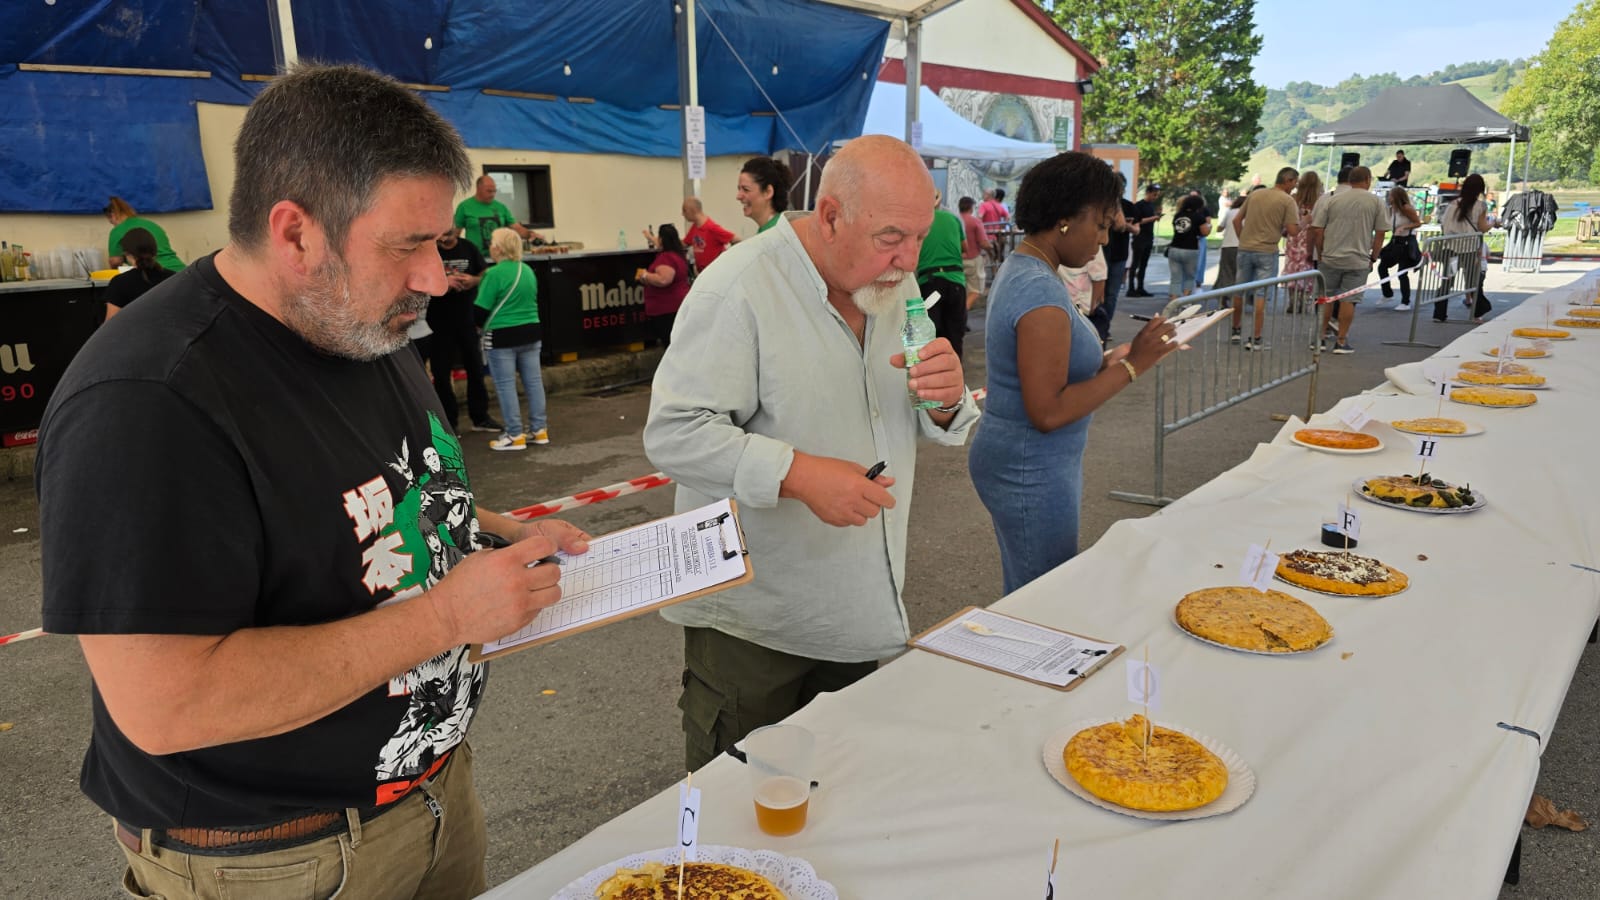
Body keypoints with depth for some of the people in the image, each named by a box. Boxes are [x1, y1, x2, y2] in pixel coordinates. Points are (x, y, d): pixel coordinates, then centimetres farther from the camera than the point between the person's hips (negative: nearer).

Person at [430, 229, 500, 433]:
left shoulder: (469, 248, 3)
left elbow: (484, 275, 10)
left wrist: (473, 280, -12)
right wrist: (443, 281, -24)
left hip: (468, 318, 2)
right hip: (439, 321, -2)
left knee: (476, 368, 9)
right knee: (442, 372, 3)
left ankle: (480, 417, 21)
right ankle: (448, 421, 14)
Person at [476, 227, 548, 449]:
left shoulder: (494, 274, -15)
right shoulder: (528, 271, 7)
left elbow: (480, 310, -12)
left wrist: (482, 325, 7)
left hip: (502, 337, -7)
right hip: (531, 332, 7)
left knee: (506, 385, 2)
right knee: (534, 381, 11)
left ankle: (515, 435, 4)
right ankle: (539, 429, 17)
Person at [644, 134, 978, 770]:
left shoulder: (897, 287, 5)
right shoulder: (738, 289, -18)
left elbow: (938, 431, 11)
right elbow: (672, 435, -22)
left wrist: (947, 401, -13)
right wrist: (796, 474, -31)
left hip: (862, 615, 7)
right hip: (752, 622, -6)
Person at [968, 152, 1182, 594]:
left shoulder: (1018, 270, 8)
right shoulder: (1042, 293, -22)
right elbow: (1048, 412, -26)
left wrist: (1108, 360, 4)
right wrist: (1130, 366, -19)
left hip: (1017, 464, 10)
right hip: (1033, 475, -10)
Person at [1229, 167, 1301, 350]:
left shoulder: (1254, 194, 8)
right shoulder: (1288, 201, -7)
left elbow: (1237, 220, 11)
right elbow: (1293, 231, -13)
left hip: (1245, 249, 5)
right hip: (1267, 252, -5)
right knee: (1261, 295, -1)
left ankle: (1236, 331, 27)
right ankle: (1255, 339, -1)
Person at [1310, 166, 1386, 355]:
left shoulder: (1333, 200, 3)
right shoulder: (1376, 202, 1)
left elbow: (1317, 230, 1)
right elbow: (1380, 233, 2)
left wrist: (1320, 254, 11)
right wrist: (1373, 257, 12)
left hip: (1330, 259, 1)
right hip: (1358, 261, -1)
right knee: (1349, 300, 2)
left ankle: (1320, 337, 16)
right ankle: (1341, 341, 3)